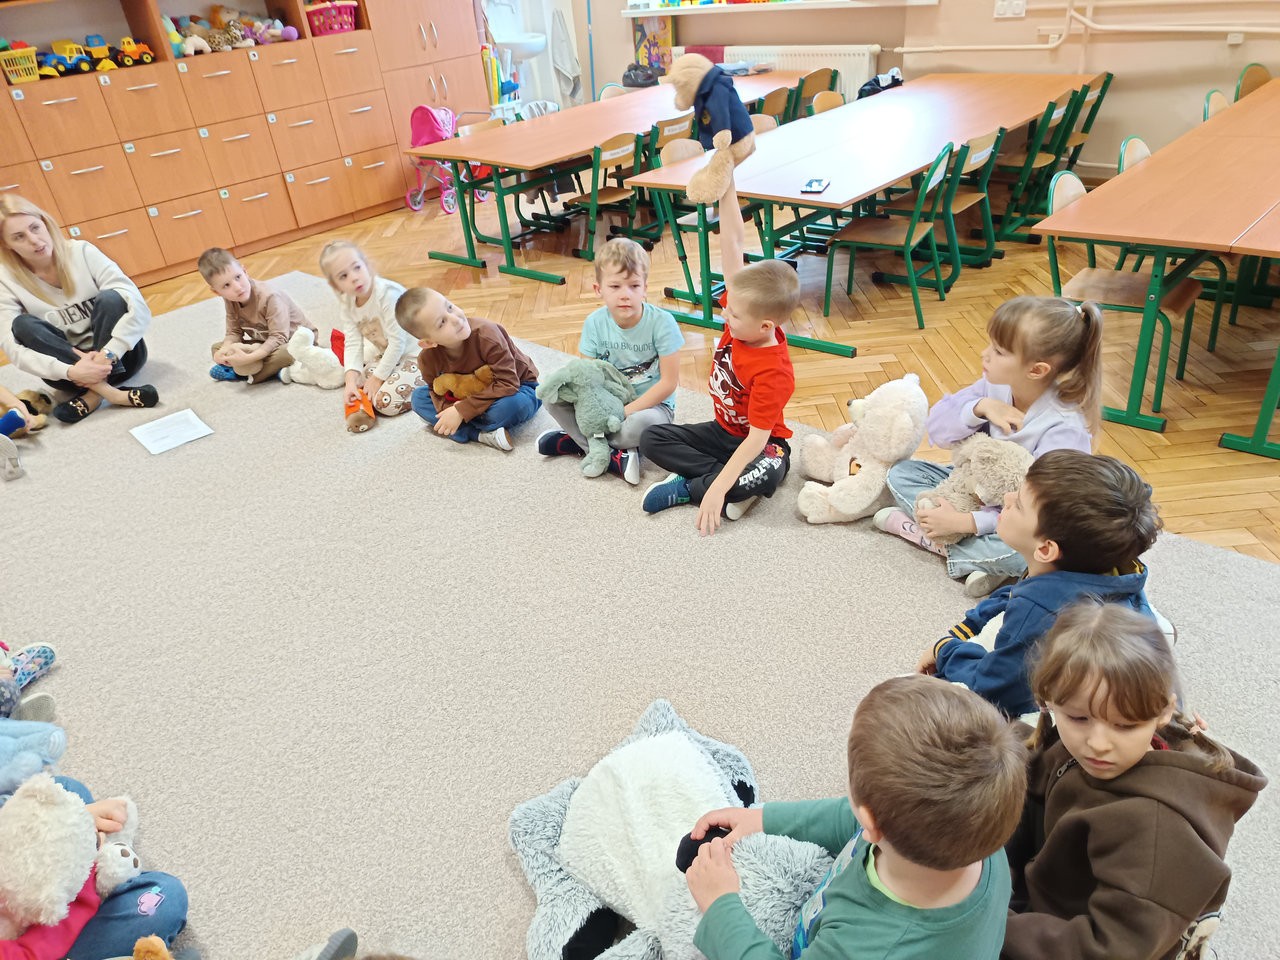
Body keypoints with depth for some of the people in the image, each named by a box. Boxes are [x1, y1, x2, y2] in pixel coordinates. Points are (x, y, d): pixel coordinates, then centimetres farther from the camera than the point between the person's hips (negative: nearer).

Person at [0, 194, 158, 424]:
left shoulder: (82, 252, -11)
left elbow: (139, 307, -21)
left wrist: (107, 355, -34)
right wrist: (70, 371, -34)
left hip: (119, 357, -1)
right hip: (67, 366, 1)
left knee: (110, 299, -25)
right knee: (22, 326, -24)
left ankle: (94, 393, -28)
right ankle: (107, 390, -34)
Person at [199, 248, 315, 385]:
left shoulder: (269, 297, -30)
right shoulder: (231, 301, -9)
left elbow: (278, 338, -33)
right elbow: (234, 332, -6)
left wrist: (249, 358, -41)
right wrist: (225, 350, -29)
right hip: (264, 342, 7)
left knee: (285, 353, -41)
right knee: (216, 348, -1)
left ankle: (239, 373, -20)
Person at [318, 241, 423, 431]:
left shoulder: (387, 294, -28)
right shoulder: (348, 304, -4)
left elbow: (398, 342, -26)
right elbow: (353, 344, -9)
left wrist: (377, 378, -20)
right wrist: (351, 380, -24)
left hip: (412, 353, -8)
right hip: (385, 355, 8)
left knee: (387, 402, -19)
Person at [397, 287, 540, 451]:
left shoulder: (485, 334, -33)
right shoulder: (427, 359, -19)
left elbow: (507, 384, -34)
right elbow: (437, 391, -2)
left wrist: (462, 411, -35)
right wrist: (449, 408, -28)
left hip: (514, 388, -5)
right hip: (468, 396, 5)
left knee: (515, 403, -40)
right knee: (418, 398, -9)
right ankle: (482, 434, -24)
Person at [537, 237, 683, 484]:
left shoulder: (661, 322, -20)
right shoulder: (595, 323, -9)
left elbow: (669, 382, -18)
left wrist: (625, 412, -21)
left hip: (652, 403, -4)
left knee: (641, 424, -40)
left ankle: (580, 439, -11)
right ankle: (614, 457, -19)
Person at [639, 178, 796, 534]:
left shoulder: (773, 373, -31)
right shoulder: (744, 306, -15)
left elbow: (757, 438, -33)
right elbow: (733, 242, -19)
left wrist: (718, 488, -39)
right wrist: (726, 185, -25)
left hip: (761, 444, -7)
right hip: (722, 430, 7)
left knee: (767, 473, -39)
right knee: (652, 438, -5)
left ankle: (688, 487, -17)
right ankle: (734, 487, -16)